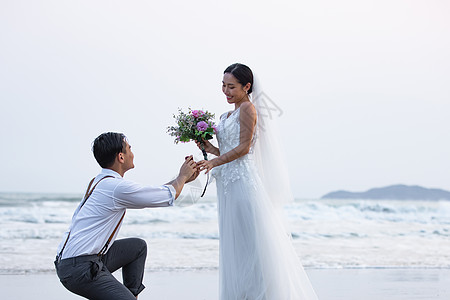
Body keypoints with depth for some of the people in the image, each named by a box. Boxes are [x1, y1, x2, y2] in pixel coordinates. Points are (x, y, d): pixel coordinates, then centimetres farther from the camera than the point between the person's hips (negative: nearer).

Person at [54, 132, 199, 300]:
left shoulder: (101, 181, 14)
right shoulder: (117, 187, -16)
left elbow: (149, 194, 26)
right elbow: (169, 197, -5)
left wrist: (182, 179, 30)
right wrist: (182, 176, 15)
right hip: (80, 269, -10)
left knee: (138, 246, 23)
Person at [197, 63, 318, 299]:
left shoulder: (247, 108, -6)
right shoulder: (227, 116, 19)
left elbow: (243, 148, -13)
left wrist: (214, 162, -19)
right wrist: (209, 148, 5)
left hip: (243, 182, -9)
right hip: (228, 184, 9)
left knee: (250, 241, -6)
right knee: (233, 243, 8)